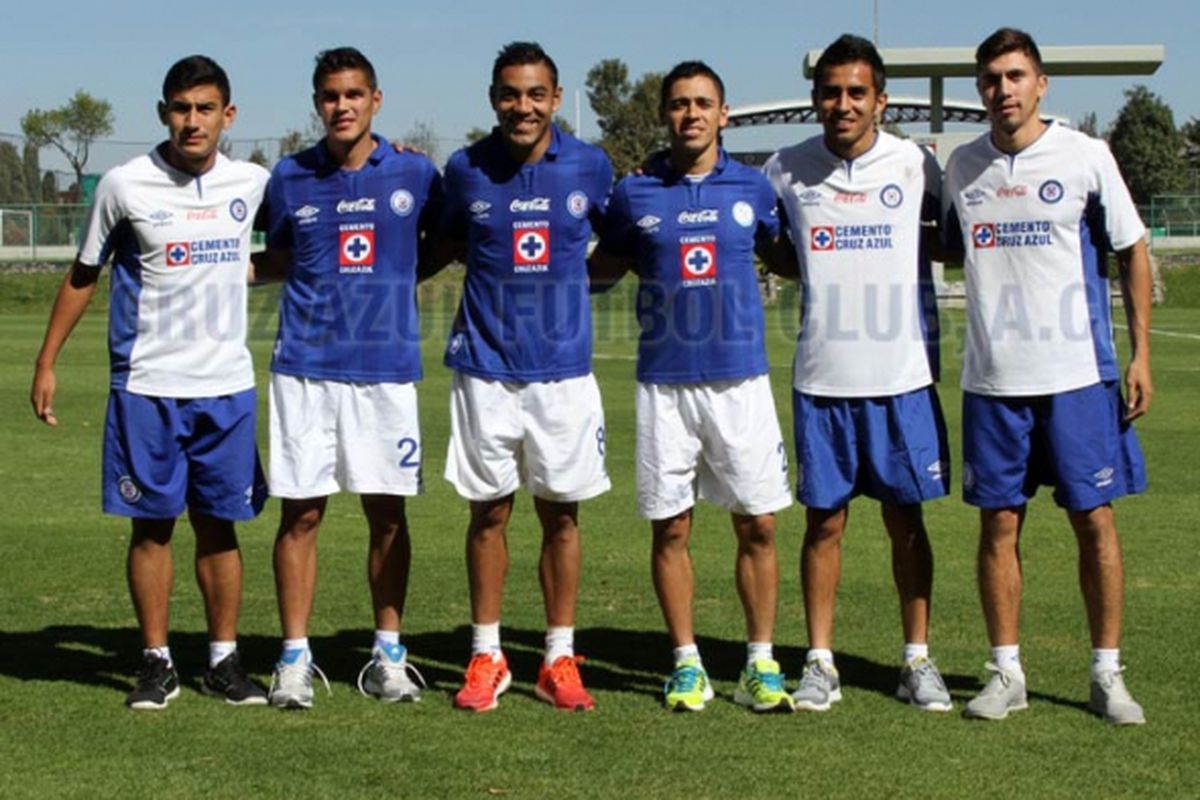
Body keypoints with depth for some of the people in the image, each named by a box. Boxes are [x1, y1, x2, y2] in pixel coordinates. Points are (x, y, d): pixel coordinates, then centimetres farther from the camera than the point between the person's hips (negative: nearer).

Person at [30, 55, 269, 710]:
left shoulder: (251, 184, 4)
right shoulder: (125, 185, -4)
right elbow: (83, 275, 6)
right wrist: (47, 362, 5)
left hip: (227, 385, 2)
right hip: (146, 386, -2)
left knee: (219, 525, 6)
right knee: (152, 526, 2)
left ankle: (224, 659, 16)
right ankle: (157, 663, 13)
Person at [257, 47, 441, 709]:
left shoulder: (415, 175, 3)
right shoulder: (290, 178, 5)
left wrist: (396, 280, 8)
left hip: (388, 366, 0)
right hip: (305, 367, 0)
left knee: (386, 511, 5)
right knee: (301, 512, -1)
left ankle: (388, 653, 16)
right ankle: (294, 658, 7)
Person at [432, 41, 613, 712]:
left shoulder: (591, 167, -1)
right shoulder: (465, 170, 0)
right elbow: (447, 244, 16)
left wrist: (577, 273, 1)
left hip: (564, 367, 0)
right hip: (486, 368, 0)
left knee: (561, 512, 5)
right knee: (489, 511, 5)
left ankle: (560, 659, 15)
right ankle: (487, 657, 16)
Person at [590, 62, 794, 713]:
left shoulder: (752, 188, 5)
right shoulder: (634, 194, 4)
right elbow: (604, 268, 16)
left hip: (740, 380, 0)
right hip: (664, 383, 0)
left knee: (758, 525, 0)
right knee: (670, 529, 4)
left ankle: (761, 665, 11)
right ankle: (686, 664, 16)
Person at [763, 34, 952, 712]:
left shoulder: (915, 164, 0)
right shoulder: (787, 169, 2)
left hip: (903, 375, 0)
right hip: (822, 377, 0)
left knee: (906, 518, 7)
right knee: (824, 521, 5)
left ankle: (918, 661, 17)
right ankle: (821, 663, 13)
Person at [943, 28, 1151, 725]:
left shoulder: (1085, 157, -2)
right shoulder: (962, 167, 8)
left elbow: (1133, 252, 4)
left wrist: (1141, 353, -2)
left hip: (1078, 373, -3)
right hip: (992, 379, 3)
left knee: (1095, 519, 0)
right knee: (999, 523, 4)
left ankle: (1108, 673, 10)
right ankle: (1007, 672, 14)